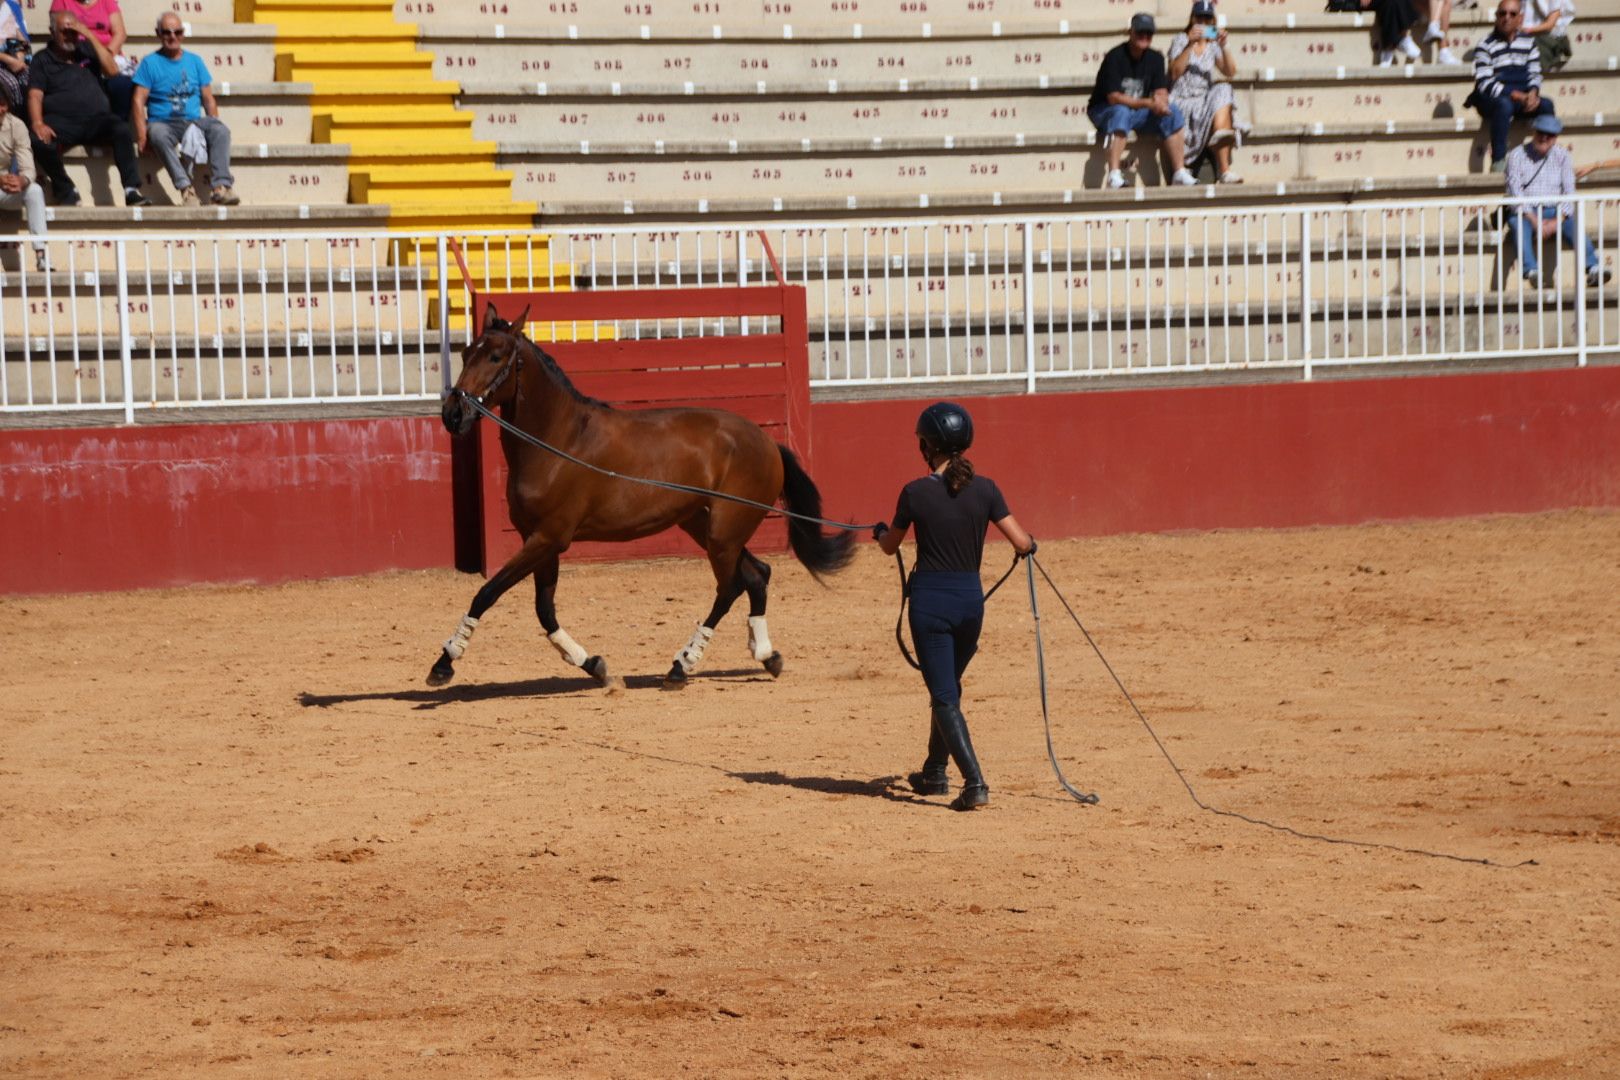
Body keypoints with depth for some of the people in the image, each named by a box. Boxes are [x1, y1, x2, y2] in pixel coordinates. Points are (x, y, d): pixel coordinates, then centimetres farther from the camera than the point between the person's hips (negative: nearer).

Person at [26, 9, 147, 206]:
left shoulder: (86, 50, 18)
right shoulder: (43, 59, 12)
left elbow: (111, 70, 2)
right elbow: (35, 95, 0)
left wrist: (90, 36, -4)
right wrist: (38, 124, -20)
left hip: (97, 118, 1)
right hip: (63, 122, -1)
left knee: (121, 129, -31)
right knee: (40, 142, -33)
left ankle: (132, 190, -33)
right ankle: (66, 192, -11)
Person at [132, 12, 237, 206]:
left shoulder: (195, 61, 16)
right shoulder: (150, 63, 5)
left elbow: (208, 99, 14)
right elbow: (139, 101, -3)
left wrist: (214, 128, -1)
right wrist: (142, 135, -16)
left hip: (194, 121, 3)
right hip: (163, 122, -3)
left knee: (221, 130, -28)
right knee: (159, 134, -39)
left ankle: (222, 186, -38)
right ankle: (186, 188, -48)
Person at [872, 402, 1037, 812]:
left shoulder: (916, 493, -10)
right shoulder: (984, 489, -3)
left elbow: (890, 546, 5)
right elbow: (1022, 542, -4)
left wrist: (879, 531, 29)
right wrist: (1030, 544, 20)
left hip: (930, 600, -4)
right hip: (971, 598, 4)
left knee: (944, 697, -2)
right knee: (948, 687, 23)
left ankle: (974, 782, -16)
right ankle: (935, 772, 35)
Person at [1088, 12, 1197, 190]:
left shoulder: (1155, 58, 3)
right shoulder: (1115, 57, -18)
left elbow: (1162, 92, 0)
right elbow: (1114, 97, -24)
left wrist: (1160, 100, -26)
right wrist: (1148, 103, -32)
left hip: (1139, 112, 6)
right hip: (1104, 111, -6)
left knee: (1172, 113, -15)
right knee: (1121, 112, -39)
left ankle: (1179, 173, -16)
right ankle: (1114, 177, -47)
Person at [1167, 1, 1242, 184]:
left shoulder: (1213, 45, 16)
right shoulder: (1181, 40, 6)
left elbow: (1230, 72, 0)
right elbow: (1175, 72, -11)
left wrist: (1223, 47, -15)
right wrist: (1190, 45, -19)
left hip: (1205, 100, 3)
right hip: (1181, 100, -3)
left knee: (1223, 92, -29)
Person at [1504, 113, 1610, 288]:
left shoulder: (1562, 156, 9)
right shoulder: (1517, 155, 2)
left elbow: (1569, 191, 1)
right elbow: (1515, 190, -8)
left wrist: (1556, 222, -16)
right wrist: (1534, 220, -19)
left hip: (1554, 212, 2)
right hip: (1524, 212, -2)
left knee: (1573, 225, -28)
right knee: (1520, 225, -35)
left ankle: (1593, 270, -44)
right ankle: (1532, 273, -55)